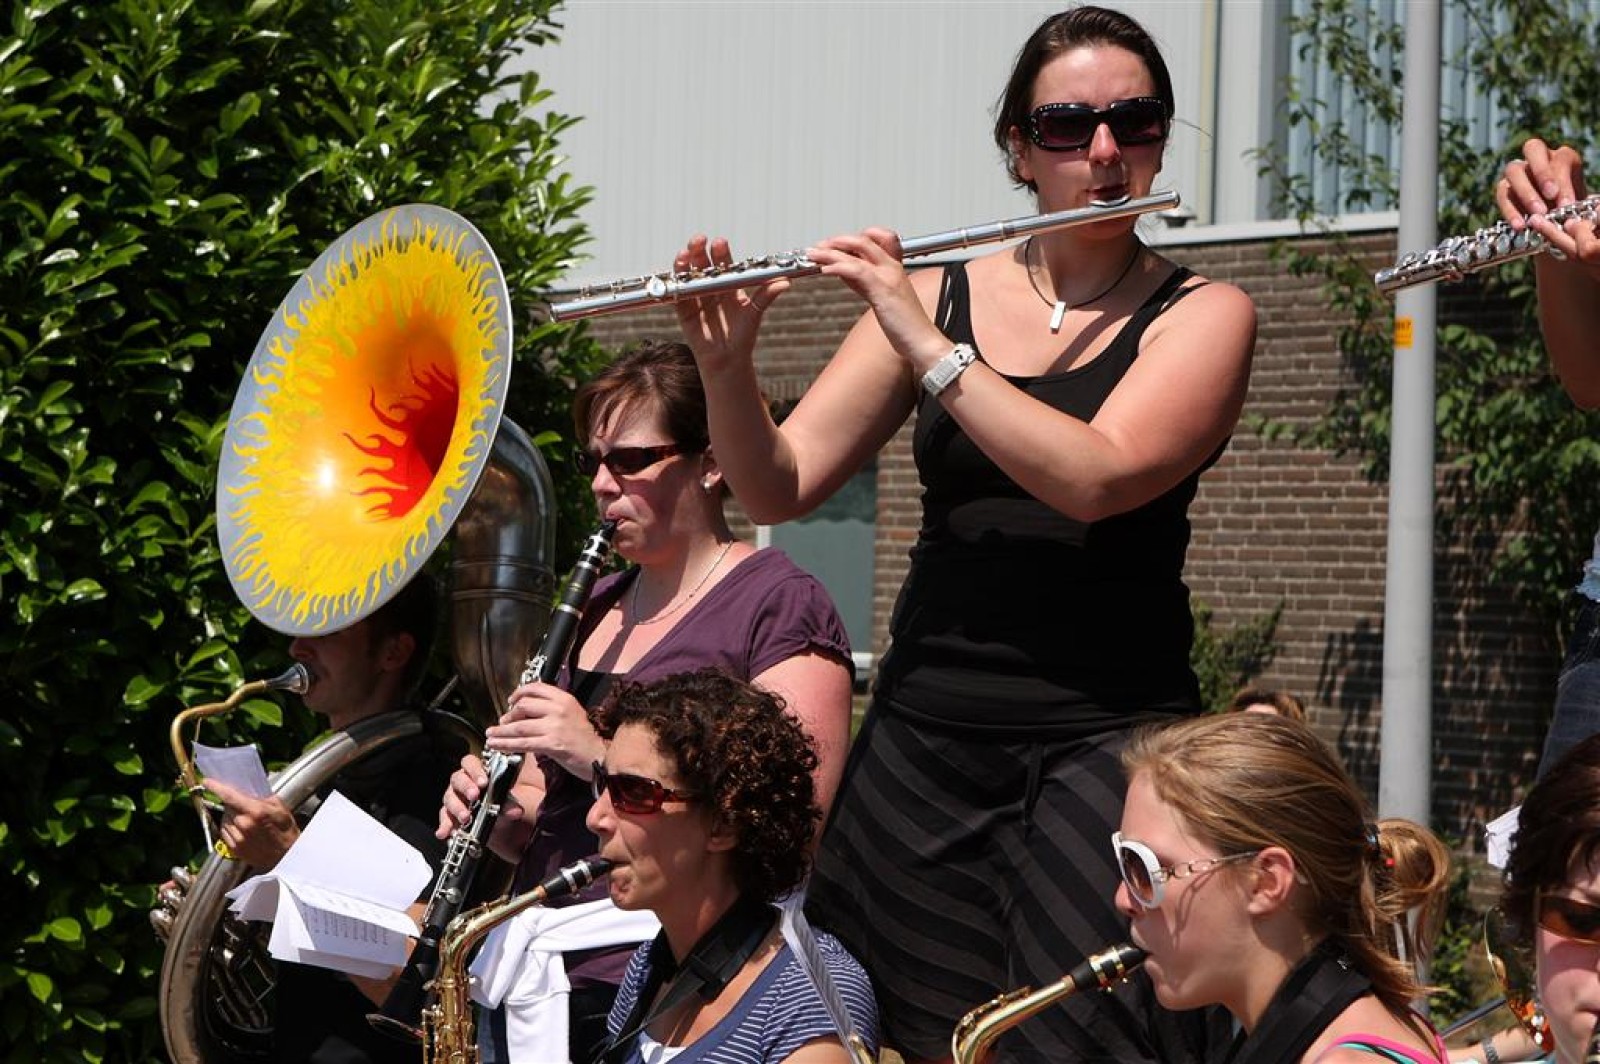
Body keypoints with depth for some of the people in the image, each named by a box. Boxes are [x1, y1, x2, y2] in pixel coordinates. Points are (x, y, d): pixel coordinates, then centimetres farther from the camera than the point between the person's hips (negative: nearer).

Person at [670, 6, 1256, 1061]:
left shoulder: (1203, 315, 1)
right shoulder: (936, 291, 9)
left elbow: (1094, 478, -17)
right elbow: (778, 488, 5)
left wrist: (925, 343, -17)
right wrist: (727, 363, -13)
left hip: (1099, 737, -3)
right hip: (923, 734, 3)